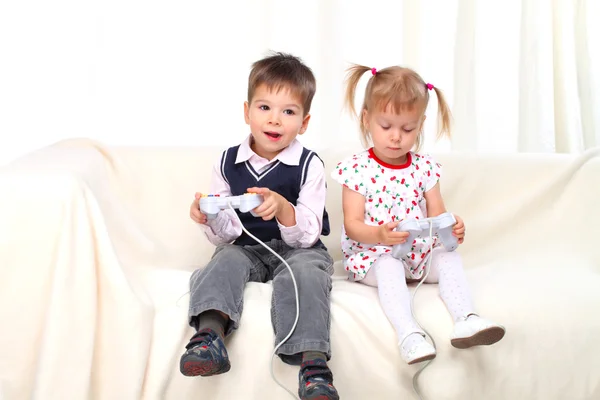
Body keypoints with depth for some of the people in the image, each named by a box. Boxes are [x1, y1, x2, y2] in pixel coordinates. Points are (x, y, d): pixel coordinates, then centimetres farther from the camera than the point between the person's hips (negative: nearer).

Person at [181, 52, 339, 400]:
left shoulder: (309, 165, -6)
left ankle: (313, 362, -46)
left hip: (297, 249, -3)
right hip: (246, 249, 3)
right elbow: (226, 237, 5)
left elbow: (307, 236, -12)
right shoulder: (229, 163, 2)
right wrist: (212, 218, -18)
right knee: (225, 262, -27)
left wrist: (284, 208, -32)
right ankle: (210, 335, -51)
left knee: (304, 269, -33)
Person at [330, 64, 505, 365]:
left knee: (449, 257, -23)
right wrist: (379, 234, -33)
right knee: (389, 266, -34)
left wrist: (452, 228, -20)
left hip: (420, 250, 4)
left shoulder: (424, 166, 7)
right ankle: (409, 334, -50)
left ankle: (465, 320, -39)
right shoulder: (356, 168, -5)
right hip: (372, 254, -4)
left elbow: (436, 215, 5)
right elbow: (352, 225, -11)